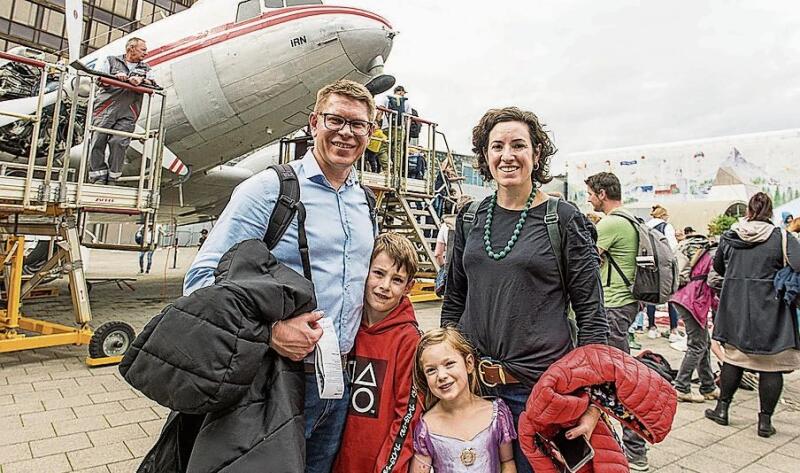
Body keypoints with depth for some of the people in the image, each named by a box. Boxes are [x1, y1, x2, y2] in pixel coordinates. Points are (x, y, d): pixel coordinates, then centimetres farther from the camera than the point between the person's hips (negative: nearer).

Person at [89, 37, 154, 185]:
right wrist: (116, 77, -10)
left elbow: (152, 85, 6)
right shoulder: (111, 61, 16)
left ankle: (112, 178, -3)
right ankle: (98, 176, 1)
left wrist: (141, 80, -11)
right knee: (98, 140, -6)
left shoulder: (145, 68, 21)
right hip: (106, 108, 0)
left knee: (119, 142, -11)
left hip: (128, 113, 1)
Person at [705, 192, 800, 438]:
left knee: (733, 357, 15)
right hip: (769, 310, -3)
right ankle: (765, 420, 13)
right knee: (771, 364, 7)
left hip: (735, 308, 3)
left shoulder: (729, 236, 1)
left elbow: (718, 266, 14)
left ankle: (722, 408, 22)